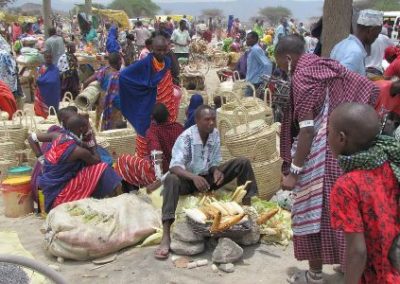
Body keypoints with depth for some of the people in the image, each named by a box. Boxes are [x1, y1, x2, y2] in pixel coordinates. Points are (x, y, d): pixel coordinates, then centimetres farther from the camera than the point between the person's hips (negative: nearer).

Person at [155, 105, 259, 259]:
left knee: (243, 163, -9)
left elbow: (214, 162, 3)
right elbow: (174, 166, -32)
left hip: (207, 177, 5)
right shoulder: (186, 137, -22)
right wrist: (194, 177, -49)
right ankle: (166, 236, -47)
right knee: (171, 180, -41)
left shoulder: (215, 134, -5)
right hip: (188, 179, -5)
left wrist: (216, 171, -22)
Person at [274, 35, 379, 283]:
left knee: (312, 212, 4)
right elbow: (371, 89, 7)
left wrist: (293, 171, -19)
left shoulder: (302, 77, -16)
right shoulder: (327, 67, 9)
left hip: (320, 155, -9)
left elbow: (307, 129, -22)